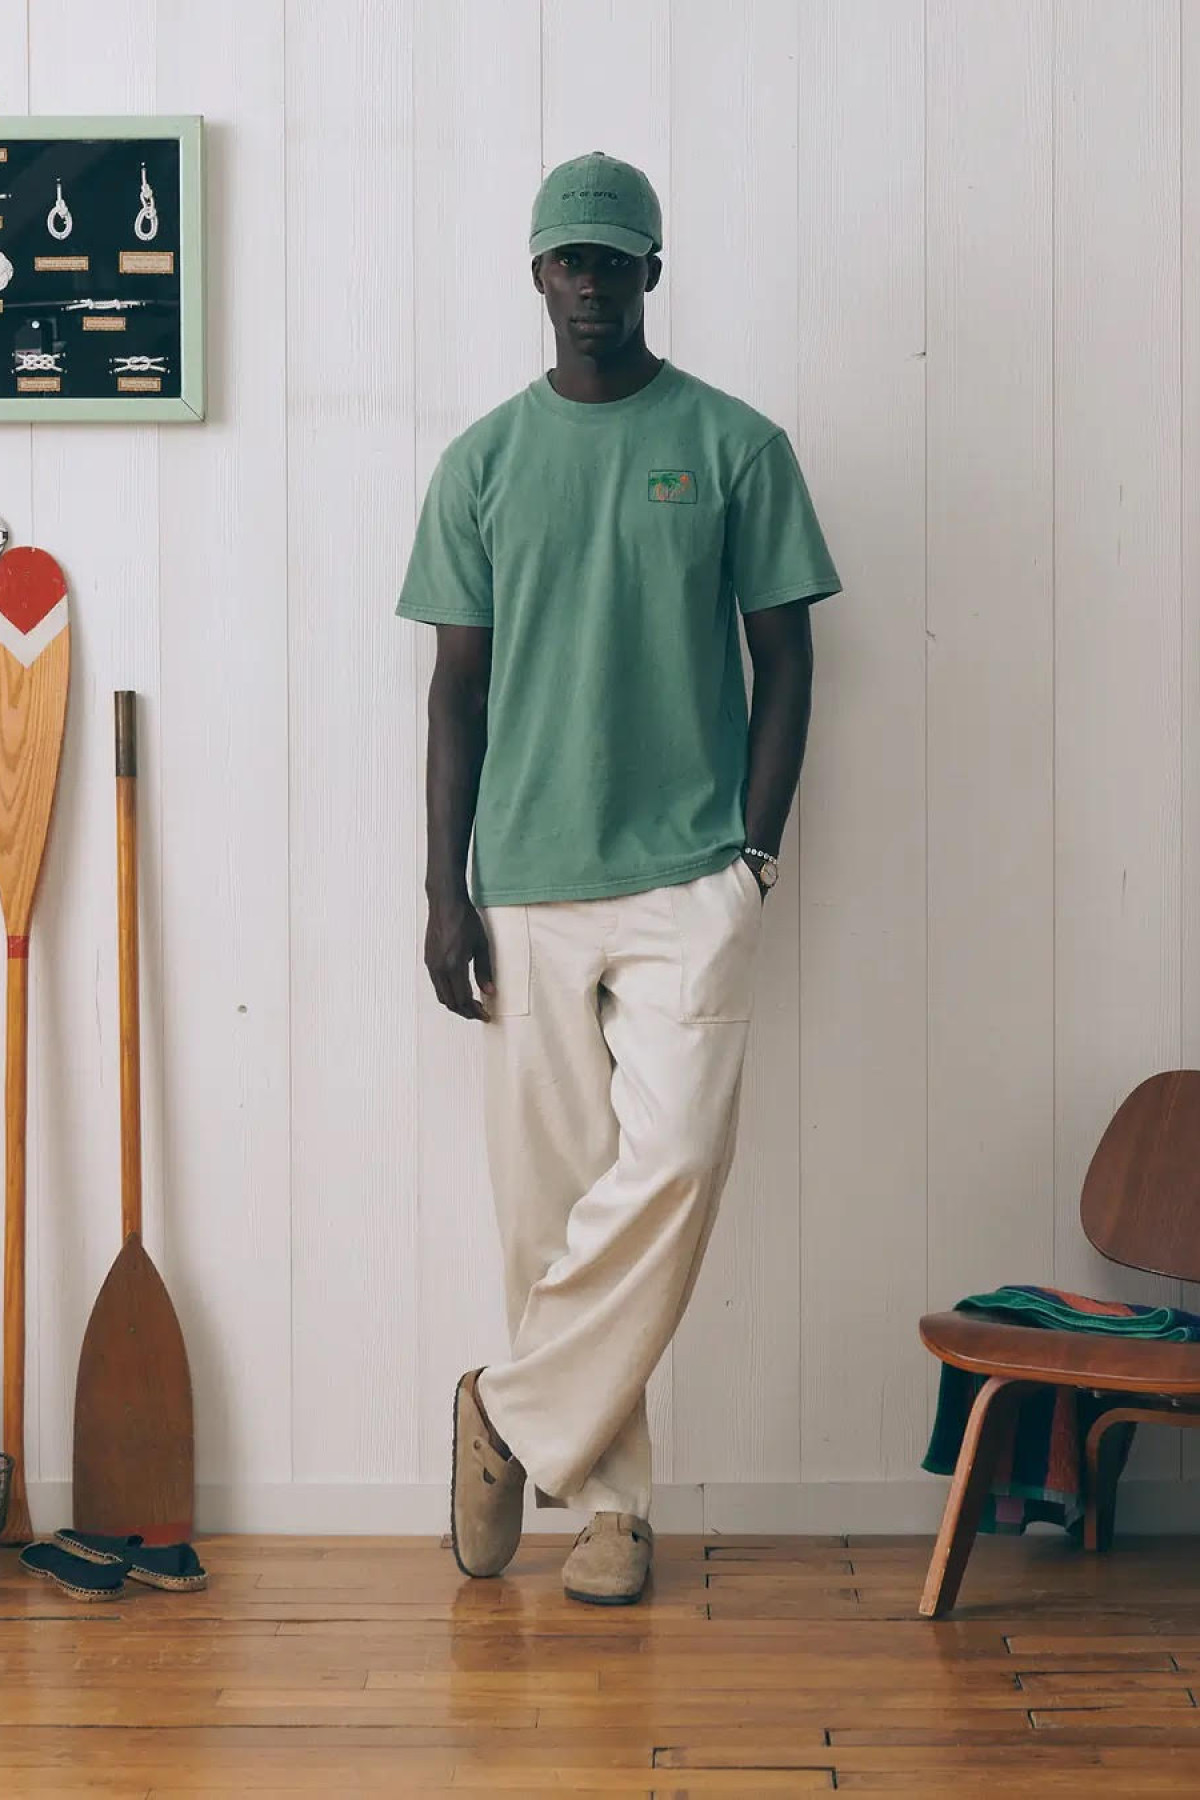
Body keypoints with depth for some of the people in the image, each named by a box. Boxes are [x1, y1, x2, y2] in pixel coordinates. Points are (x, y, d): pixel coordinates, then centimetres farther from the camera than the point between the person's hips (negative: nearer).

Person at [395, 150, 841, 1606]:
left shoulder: (735, 445, 3)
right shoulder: (483, 461, 7)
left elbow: (784, 658, 5)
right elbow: (458, 686, 7)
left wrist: (755, 852, -3)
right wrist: (445, 892, 2)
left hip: (688, 882, -1)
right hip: (526, 888, 2)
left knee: (673, 1161, -14)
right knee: (548, 1197, 3)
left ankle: (514, 1416, 5)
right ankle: (606, 1498, 16)